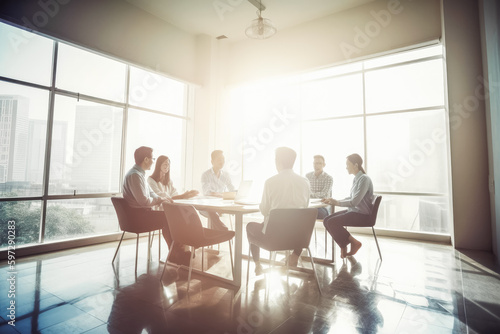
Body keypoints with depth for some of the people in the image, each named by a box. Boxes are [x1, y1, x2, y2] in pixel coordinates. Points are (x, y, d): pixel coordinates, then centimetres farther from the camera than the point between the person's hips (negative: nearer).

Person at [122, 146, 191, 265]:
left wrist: (161, 198, 3)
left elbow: (151, 193, 22)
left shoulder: (140, 174, 16)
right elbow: (144, 201, -25)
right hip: (137, 214, -10)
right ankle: (176, 254, -4)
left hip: (143, 211, 10)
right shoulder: (134, 175, -19)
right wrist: (160, 199, -9)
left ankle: (180, 252, 4)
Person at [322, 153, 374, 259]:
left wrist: (337, 202, -14)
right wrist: (334, 201, 6)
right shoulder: (356, 179, 12)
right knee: (326, 220, -7)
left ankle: (354, 242, -2)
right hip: (352, 211, 9)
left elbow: (354, 201, -24)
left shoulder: (364, 179, -17)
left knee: (332, 222, -22)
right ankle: (344, 245, 3)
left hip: (362, 215, -9)